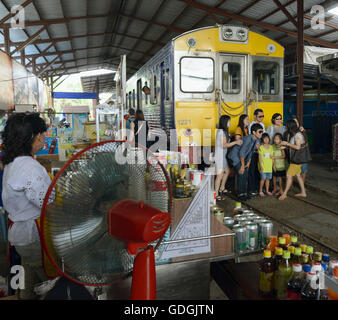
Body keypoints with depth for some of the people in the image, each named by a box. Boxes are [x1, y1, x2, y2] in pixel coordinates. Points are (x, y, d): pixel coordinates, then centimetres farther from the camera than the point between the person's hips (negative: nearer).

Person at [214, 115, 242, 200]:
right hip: (220, 155, -10)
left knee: (227, 171, 21)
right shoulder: (222, 131, -16)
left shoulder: (224, 131, 14)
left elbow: (226, 144, 10)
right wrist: (235, 142, -18)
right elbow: (224, 145, -21)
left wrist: (237, 142, 7)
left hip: (223, 155, 10)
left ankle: (222, 188, 33)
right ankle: (216, 194, 0)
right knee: (220, 174, -6)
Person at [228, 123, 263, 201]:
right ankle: (240, 195, -5)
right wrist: (243, 165, -21)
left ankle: (244, 193, 14)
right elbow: (241, 152, -27)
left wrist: (248, 162, 9)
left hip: (243, 157, 9)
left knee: (245, 175, 6)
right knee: (241, 174, -13)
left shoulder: (256, 139, -1)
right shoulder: (248, 138, -27)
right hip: (235, 156, -8)